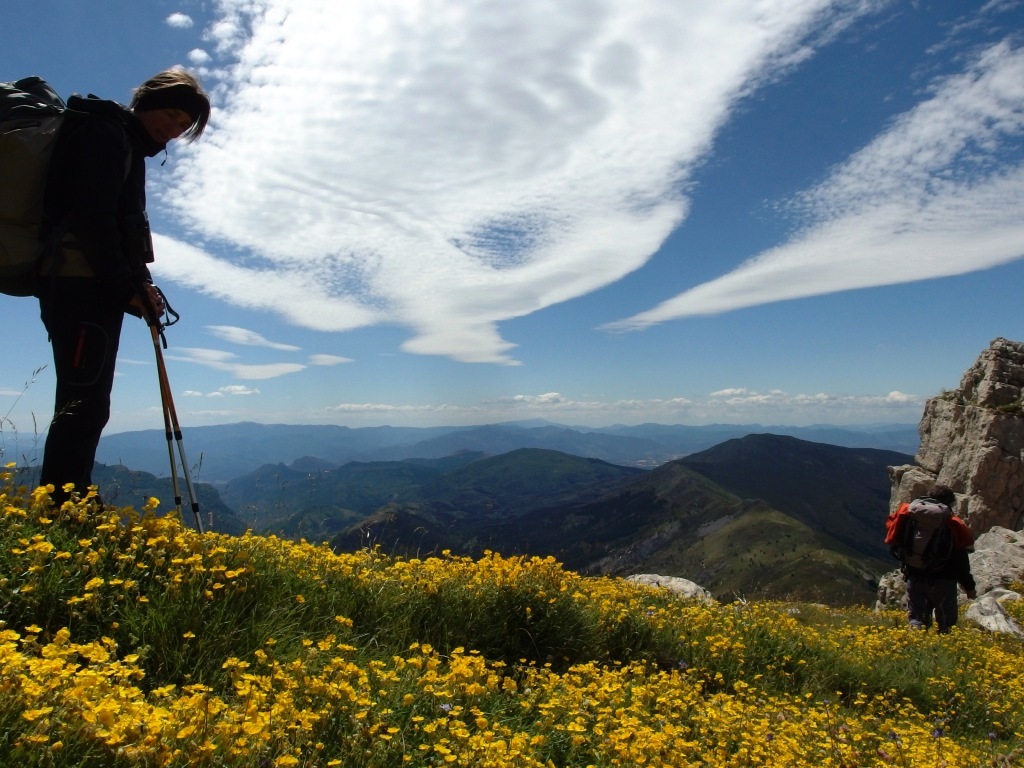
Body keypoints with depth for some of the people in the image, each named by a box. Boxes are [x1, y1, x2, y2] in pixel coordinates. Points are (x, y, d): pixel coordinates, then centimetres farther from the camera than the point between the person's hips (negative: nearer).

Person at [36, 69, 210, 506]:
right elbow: (92, 218, -15)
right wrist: (129, 286, -15)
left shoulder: (128, 144, 26)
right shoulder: (106, 134, -3)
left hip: (92, 289, 10)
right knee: (82, 407, -15)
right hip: (82, 286, -10)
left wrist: (137, 285, 7)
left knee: (87, 408, 6)